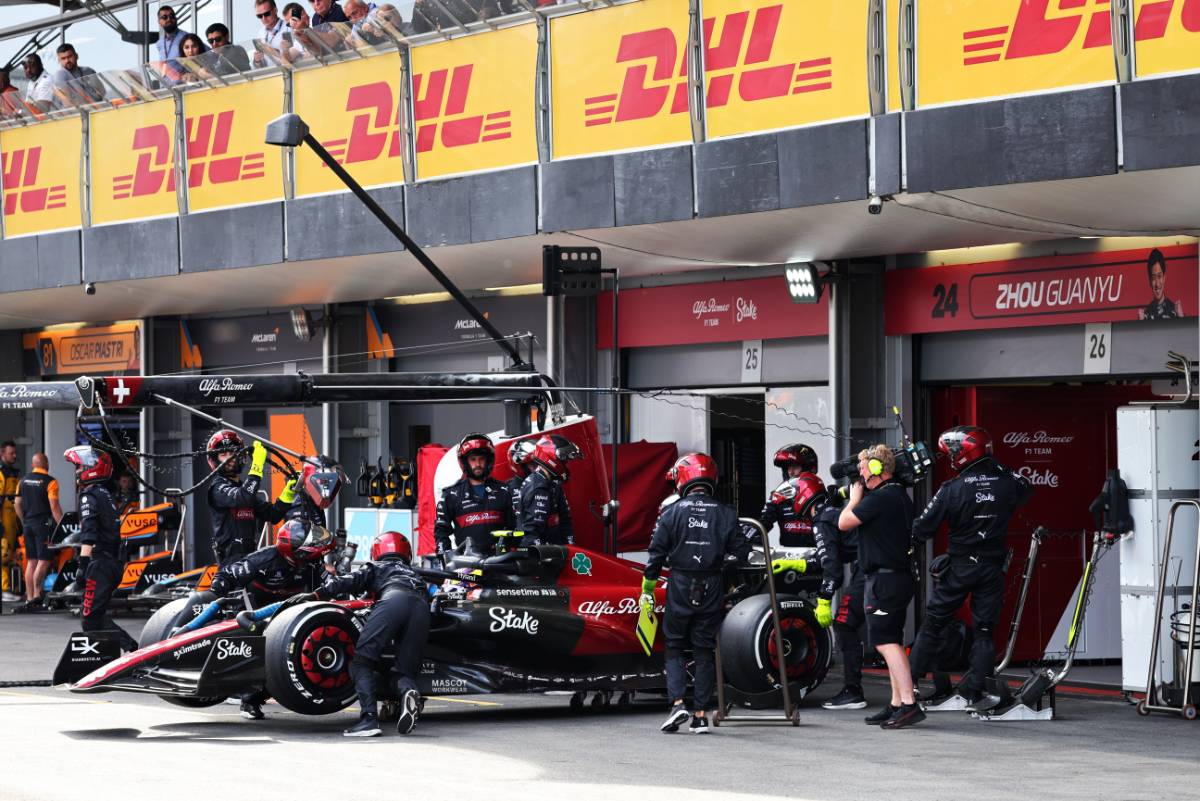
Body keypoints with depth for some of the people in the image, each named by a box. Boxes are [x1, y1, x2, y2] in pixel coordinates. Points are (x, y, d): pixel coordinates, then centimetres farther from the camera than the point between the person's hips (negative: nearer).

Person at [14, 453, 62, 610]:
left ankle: (29, 598, 11)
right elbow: (54, 506, -15)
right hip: (44, 524, -6)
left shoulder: (24, 481, 10)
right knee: (43, 561, -6)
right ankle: (36, 594, -18)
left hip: (28, 524, 6)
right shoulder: (49, 482, -9)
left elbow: (18, 504, 12)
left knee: (31, 561, 10)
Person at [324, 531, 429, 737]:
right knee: (405, 671, 8)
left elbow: (350, 581, 18)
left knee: (362, 660, -3)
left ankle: (369, 718, -22)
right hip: (422, 606, 4)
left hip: (393, 599, -4)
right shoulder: (414, 574, 45)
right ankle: (409, 690, -28)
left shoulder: (375, 568, 33)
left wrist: (319, 592, 30)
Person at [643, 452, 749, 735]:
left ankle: (677, 703, -8)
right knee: (704, 651, 9)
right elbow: (740, 552, 1)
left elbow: (657, 552, -4)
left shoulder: (672, 512, -4)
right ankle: (701, 714, 7)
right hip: (712, 589, 2)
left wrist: (647, 589, 4)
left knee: (674, 648, 9)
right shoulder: (726, 513, 1)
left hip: (680, 587, -2)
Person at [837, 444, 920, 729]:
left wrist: (855, 498, 4)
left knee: (885, 641, -13)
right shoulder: (899, 494, 15)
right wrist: (860, 498, 16)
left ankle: (909, 703, -21)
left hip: (885, 578, -10)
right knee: (892, 642, 13)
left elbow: (843, 523, -12)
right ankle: (896, 705, 16)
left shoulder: (880, 498, -17)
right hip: (901, 575, 10)